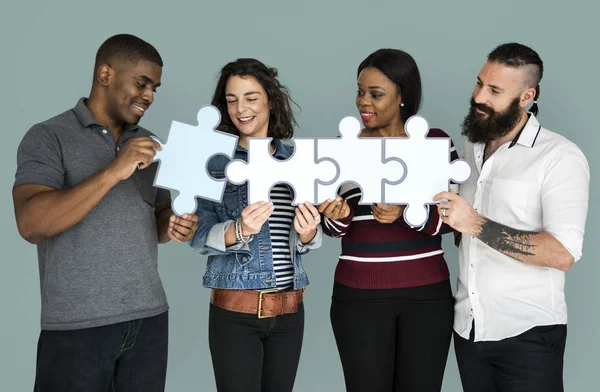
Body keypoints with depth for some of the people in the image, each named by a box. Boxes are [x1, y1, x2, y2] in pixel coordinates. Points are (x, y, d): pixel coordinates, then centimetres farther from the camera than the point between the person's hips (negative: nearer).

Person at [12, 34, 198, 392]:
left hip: (149, 317, 5)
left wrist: (173, 227, -6)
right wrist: (114, 171, -23)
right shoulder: (48, 137, -6)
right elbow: (31, 224, -18)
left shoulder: (149, 144, 11)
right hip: (77, 325, -5)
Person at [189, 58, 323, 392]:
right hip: (234, 311, -3)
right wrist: (239, 230, -27)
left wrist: (308, 233, -18)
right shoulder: (214, 160, -3)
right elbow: (199, 237, -8)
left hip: (289, 310, 3)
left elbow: (312, 239, 4)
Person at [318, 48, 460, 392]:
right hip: (360, 298, 0)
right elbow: (334, 230, 4)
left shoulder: (436, 142, 1)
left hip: (427, 295, 0)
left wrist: (405, 214, -22)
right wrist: (339, 216, -19)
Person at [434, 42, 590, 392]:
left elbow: (563, 254, -22)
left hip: (527, 334, -6)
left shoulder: (561, 157, -12)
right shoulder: (471, 147, 9)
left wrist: (476, 224, -26)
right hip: (468, 328, 6)